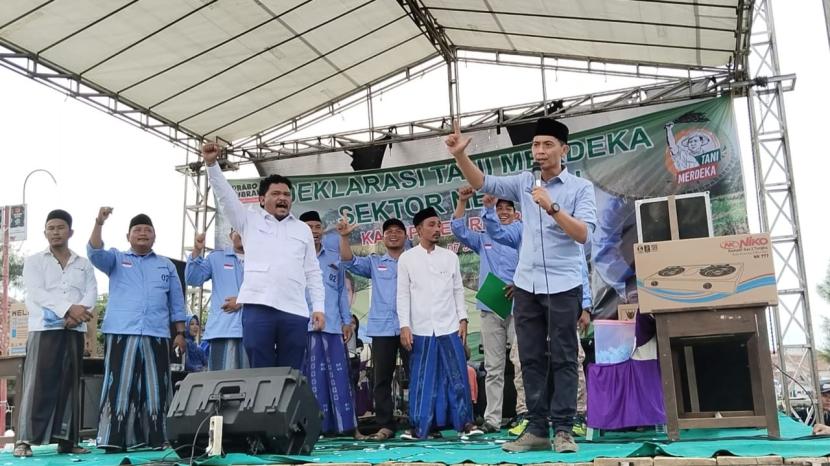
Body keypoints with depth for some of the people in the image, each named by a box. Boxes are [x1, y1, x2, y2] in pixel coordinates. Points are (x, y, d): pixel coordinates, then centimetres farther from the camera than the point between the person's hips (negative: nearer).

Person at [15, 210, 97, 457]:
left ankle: (66, 439, 6)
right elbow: (37, 293, -6)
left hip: (75, 330, 3)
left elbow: (91, 293, 4)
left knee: (70, 384, 3)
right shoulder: (34, 261, 9)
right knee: (38, 383, -9)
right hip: (44, 328, -3)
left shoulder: (84, 264, 17)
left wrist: (77, 314, -16)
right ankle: (25, 440, -7)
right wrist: (68, 308, -18)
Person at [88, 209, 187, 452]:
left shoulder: (166, 265, 19)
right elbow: (94, 253, -7)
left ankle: (155, 439, 6)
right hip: (122, 333, -2)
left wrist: (180, 333, 9)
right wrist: (99, 223, -19)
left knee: (155, 388, 1)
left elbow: (177, 303, 17)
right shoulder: (116, 258, 15)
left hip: (156, 335, 2)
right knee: (120, 385, -6)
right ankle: (114, 440, -4)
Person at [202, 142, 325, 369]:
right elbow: (225, 195, 6)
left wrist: (318, 307, 7)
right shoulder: (250, 220, 16)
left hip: (295, 311, 2)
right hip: (258, 307, -2)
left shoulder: (303, 229, 20)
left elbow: (312, 272, 16)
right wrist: (211, 164, -8)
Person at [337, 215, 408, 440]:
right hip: (382, 328, 1)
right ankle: (385, 425, 10)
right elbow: (349, 262, 2)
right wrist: (344, 237, -11)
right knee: (381, 379, 3)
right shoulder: (374, 262, 14)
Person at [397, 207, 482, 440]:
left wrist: (463, 319, 3)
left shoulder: (450, 257, 9)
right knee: (421, 378, 3)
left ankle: (464, 422, 11)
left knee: (457, 375, 3)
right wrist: (404, 326, -6)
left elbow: (458, 290, 11)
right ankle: (418, 426, 12)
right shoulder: (407, 258, 3)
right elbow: (403, 294, 1)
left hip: (450, 327, 2)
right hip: (421, 329, -1)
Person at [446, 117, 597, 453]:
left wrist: (552, 207, -22)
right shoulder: (523, 183, 9)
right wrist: (460, 155, -13)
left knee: (563, 358, 1)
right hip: (526, 285, 4)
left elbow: (583, 234, -11)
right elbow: (482, 183, 2)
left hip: (563, 286, -4)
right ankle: (537, 428, 14)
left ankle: (563, 429, 6)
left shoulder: (581, 187, -2)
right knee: (531, 358, 7)